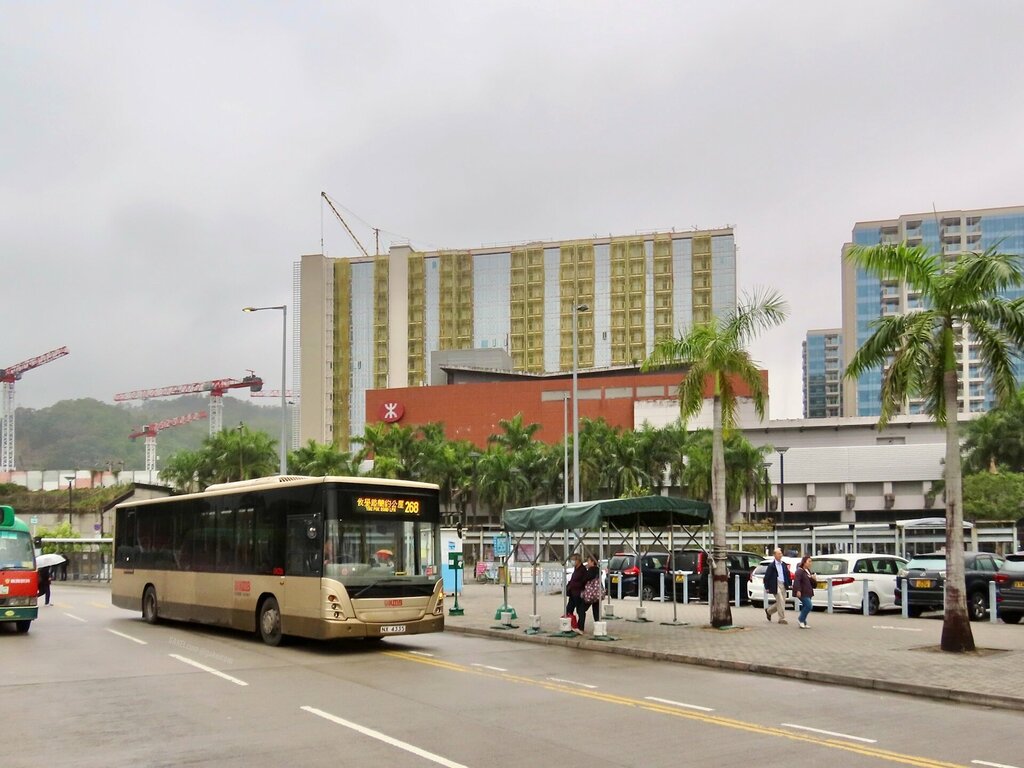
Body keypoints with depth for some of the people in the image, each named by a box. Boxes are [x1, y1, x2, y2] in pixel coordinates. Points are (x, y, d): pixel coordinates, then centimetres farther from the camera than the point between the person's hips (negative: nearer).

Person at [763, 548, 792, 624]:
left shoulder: (784, 565, 12)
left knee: (781, 603, 10)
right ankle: (782, 619, -1)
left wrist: (790, 584, 6)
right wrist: (767, 588, -8)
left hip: (783, 586, 7)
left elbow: (788, 575, 18)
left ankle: (769, 611, 31)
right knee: (780, 602, -9)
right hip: (776, 586, -7)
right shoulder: (771, 565, -6)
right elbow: (766, 577, -6)